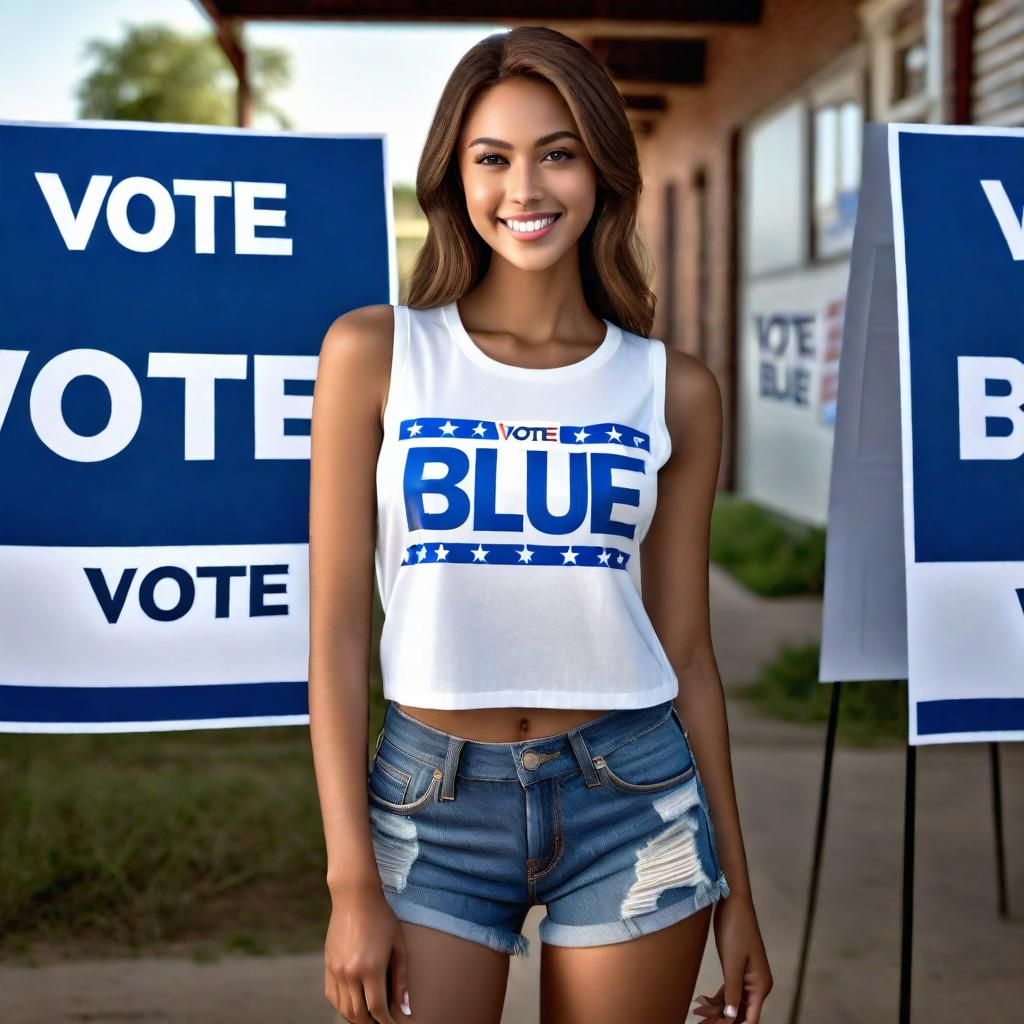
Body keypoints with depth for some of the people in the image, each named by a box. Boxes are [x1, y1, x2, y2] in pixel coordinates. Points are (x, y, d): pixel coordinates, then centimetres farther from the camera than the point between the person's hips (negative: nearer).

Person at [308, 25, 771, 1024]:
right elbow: (337, 625, -4)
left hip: (632, 802, 1)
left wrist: (735, 888, 8)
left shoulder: (672, 389, 1)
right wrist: (352, 880, -7)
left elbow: (685, 645, 6)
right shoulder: (376, 351, -3)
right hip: (430, 803, -1)